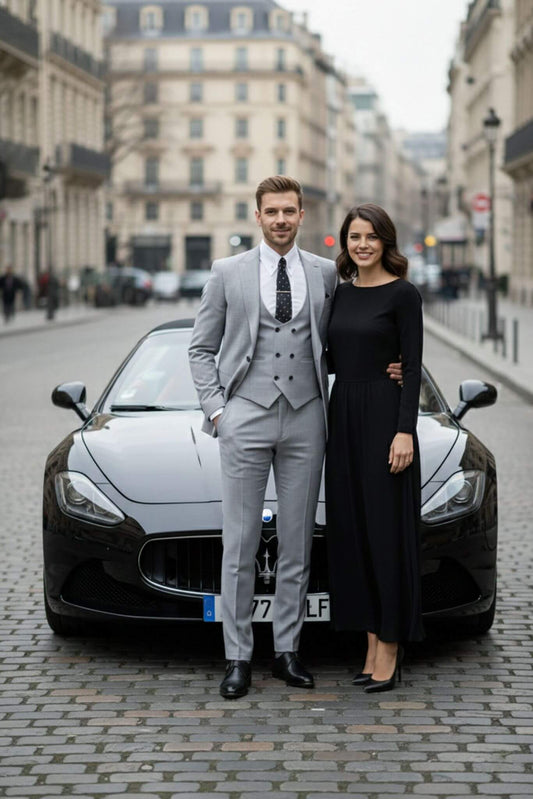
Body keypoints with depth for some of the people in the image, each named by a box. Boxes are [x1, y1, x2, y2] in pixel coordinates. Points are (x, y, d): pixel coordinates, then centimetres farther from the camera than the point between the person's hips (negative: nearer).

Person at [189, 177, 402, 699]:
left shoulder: (327, 274, 8)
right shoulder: (227, 273, 5)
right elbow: (201, 348, 8)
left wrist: (383, 367, -4)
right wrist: (215, 409, -2)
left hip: (305, 420, 2)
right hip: (246, 419, -1)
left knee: (297, 542, 6)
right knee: (239, 543, -1)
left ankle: (287, 651, 16)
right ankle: (238, 658, 5)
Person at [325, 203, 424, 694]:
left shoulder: (403, 294, -7)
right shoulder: (340, 293, 12)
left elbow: (413, 366, -11)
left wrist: (405, 431, -17)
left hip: (385, 415, -7)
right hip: (343, 415, 7)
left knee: (386, 529, -3)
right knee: (352, 530, 7)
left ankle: (390, 648, 4)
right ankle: (374, 647, 15)